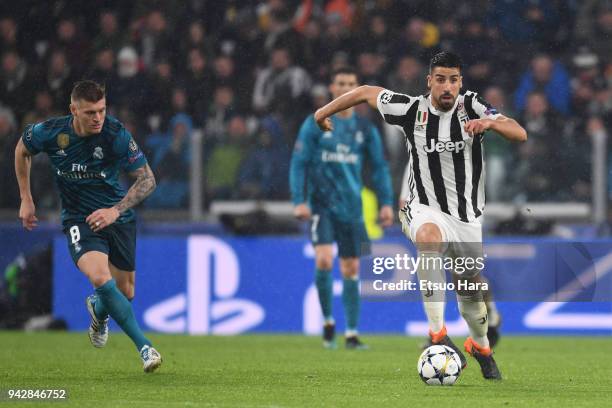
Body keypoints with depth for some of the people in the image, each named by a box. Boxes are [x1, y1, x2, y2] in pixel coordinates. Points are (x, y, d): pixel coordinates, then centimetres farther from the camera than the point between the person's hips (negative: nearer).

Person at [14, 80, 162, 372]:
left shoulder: (116, 134, -20)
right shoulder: (49, 132, -15)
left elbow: (147, 179, -16)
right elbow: (22, 150, 9)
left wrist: (115, 210, -28)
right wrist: (26, 200, 10)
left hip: (117, 217, 1)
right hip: (78, 220, -1)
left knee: (124, 293, 9)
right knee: (100, 278, -27)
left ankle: (98, 310, 47)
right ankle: (144, 347, -20)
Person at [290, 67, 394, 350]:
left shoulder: (365, 128, 7)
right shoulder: (315, 124, -1)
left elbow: (379, 167, 11)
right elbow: (298, 163, -1)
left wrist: (386, 202, 2)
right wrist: (299, 201, -11)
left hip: (351, 208, 3)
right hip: (321, 205, -3)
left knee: (351, 270, 4)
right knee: (324, 261, -19)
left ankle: (351, 334, 11)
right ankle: (327, 322, 2)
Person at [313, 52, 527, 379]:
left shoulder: (471, 106, -10)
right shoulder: (411, 110, -9)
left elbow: (520, 134, -19)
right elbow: (367, 92, 7)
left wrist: (491, 123, -38)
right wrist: (324, 112, 16)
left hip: (468, 216, 2)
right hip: (424, 208, -2)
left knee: (470, 288, 11)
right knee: (430, 236, -37)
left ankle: (480, 346, 45)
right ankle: (437, 334, -40)